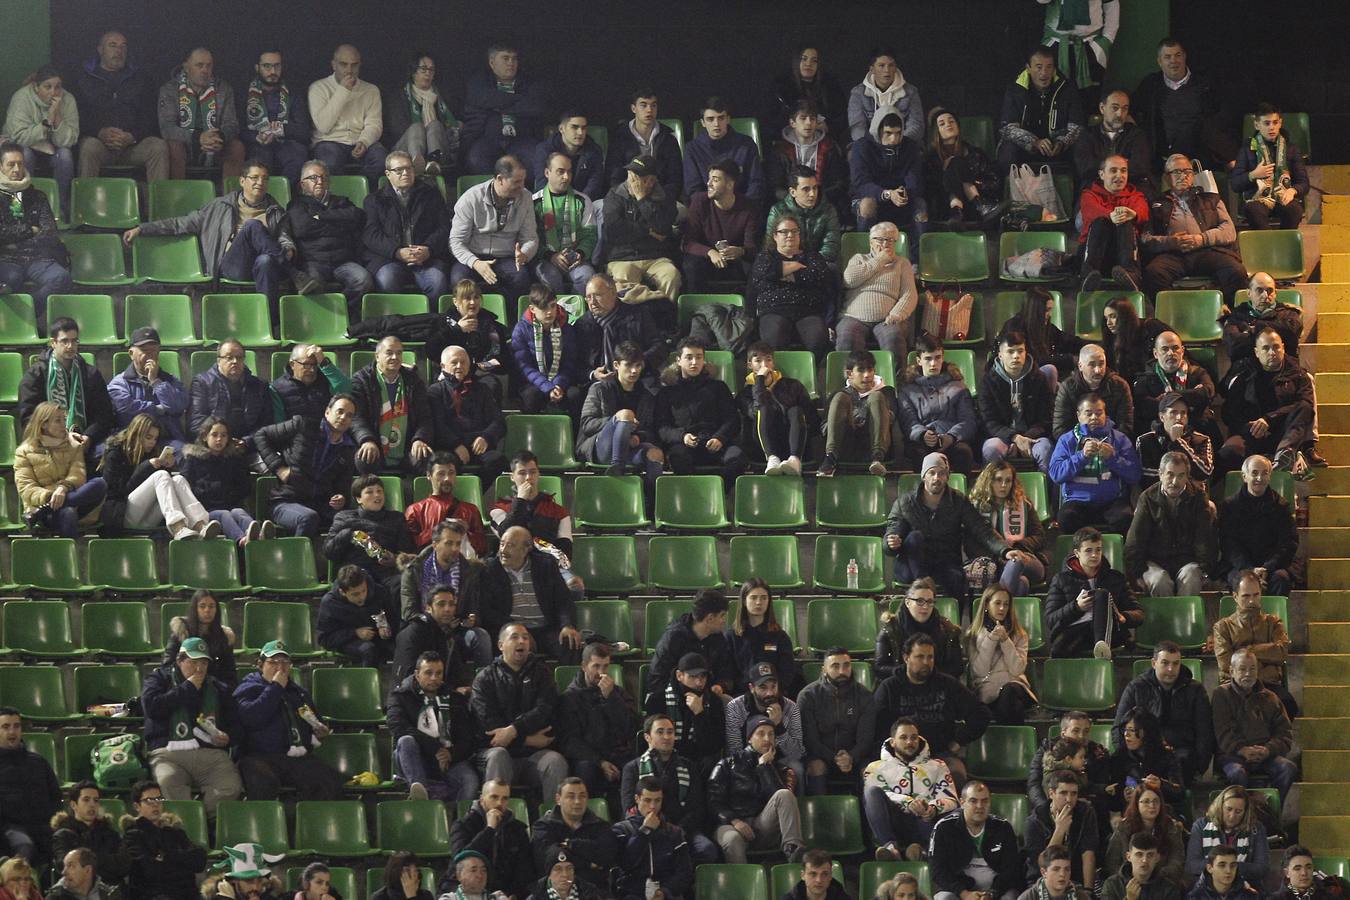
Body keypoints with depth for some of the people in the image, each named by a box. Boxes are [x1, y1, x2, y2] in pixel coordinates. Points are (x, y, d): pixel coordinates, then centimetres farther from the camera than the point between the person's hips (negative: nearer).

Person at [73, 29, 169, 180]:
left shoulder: (141, 77, 19)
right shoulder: (84, 78, 14)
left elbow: (150, 117, 9)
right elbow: (78, 117, 4)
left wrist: (133, 137, -11)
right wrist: (100, 133, -16)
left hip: (132, 143, 2)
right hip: (99, 141, -1)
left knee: (159, 147, -27)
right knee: (89, 147, -35)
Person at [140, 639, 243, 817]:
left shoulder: (218, 689, 26)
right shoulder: (160, 679, 16)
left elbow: (236, 725, 29)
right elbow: (152, 707, -5)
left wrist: (228, 738, 4)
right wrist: (187, 688, 2)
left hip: (211, 752, 3)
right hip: (169, 752, -3)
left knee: (231, 786, -29)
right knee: (168, 781, -39)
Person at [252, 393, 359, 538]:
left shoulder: (349, 452, 16)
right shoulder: (303, 426, 4)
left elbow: (342, 487, 23)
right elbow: (260, 435, 11)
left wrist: (341, 500, -3)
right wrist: (278, 468, -1)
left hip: (321, 506, 4)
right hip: (285, 503, -4)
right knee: (308, 518, -40)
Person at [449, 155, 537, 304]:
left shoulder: (525, 198, 4)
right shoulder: (470, 199, -7)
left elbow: (530, 238, 9)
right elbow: (456, 241, -7)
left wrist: (524, 255, -17)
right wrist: (475, 263, -26)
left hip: (506, 258, 2)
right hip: (473, 257, -2)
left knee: (521, 277, -32)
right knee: (460, 279, -36)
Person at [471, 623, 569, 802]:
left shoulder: (540, 672, 17)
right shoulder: (485, 678, 11)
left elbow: (545, 709, -1)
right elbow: (487, 721, -3)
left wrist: (513, 731, -17)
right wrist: (527, 739, -10)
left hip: (535, 753, 1)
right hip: (498, 747, -1)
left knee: (555, 761, -30)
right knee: (497, 756, -35)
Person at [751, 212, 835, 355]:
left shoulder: (812, 257, 22)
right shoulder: (766, 255, 22)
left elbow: (823, 276, 0)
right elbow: (765, 271, -3)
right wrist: (797, 266, 4)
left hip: (808, 312, 1)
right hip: (774, 311, -1)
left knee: (818, 340, -33)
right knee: (774, 340, -36)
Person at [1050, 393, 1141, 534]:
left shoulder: (1119, 438, 14)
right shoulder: (1067, 440, 14)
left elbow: (1135, 476, 5)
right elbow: (1055, 474, 0)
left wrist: (1113, 458, -9)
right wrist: (1082, 456, -11)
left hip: (1112, 501, 0)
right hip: (1078, 500, 0)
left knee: (1124, 517, -33)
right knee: (1067, 517, -34)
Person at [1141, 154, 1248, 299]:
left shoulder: (1210, 200, 27)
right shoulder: (1158, 205, 24)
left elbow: (1230, 232, 13)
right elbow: (1145, 239, 10)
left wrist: (1202, 239, -5)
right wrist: (1168, 242, -10)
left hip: (1208, 251, 1)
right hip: (1173, 254, -1)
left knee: (1237, 272, -31)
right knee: (1152, 273, -36)